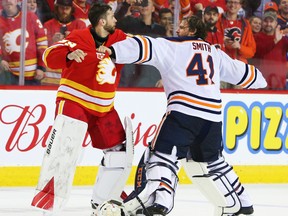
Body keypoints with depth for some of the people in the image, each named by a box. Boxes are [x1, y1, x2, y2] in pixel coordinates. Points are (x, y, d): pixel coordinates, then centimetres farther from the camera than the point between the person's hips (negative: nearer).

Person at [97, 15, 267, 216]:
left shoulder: (173, 45, 7)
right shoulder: (215, 53, 23)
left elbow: (145, 47, -6)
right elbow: (239, 71, 34)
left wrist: (112, 51, -15)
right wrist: (259, 80, 54)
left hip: (184, 110, -6)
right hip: (212, 116, 6)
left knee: (162, 154, -8)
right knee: (211, 161, 24)